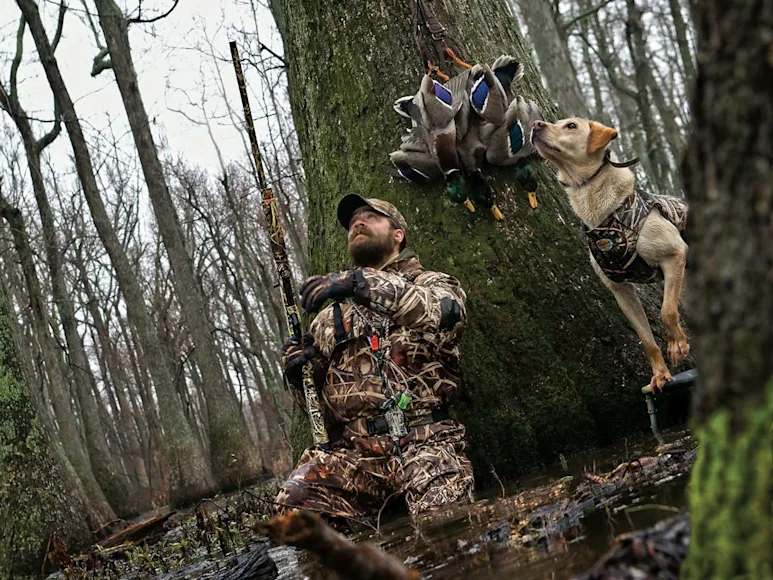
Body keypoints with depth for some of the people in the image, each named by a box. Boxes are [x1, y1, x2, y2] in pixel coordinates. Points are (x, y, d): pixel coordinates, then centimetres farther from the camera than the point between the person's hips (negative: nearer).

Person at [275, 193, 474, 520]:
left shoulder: (428, 284, 16)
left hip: (422, 442, -3)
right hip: (352, 450, 4)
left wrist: (363, 284, -20)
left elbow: (447, 310, -12)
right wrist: (297, 369, 2)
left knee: (440, 511, -34)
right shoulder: (332, 315, 27)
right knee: (294, 501, -24)